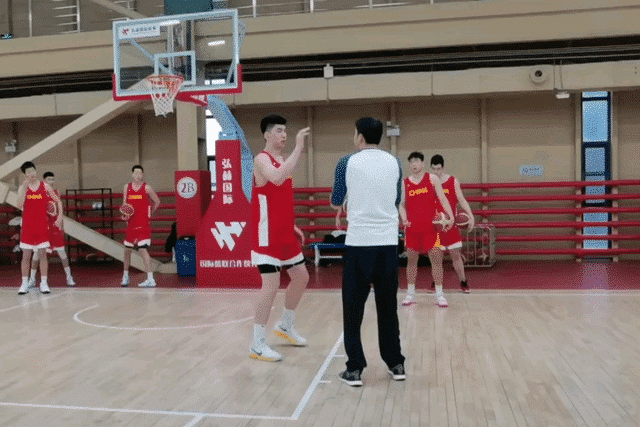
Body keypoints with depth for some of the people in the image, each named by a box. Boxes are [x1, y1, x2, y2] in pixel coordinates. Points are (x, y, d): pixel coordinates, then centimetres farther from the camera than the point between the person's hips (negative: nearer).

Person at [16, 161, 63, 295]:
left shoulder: (45, 186, 2)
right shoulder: (22, 188, 2)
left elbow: (58, 201, 8)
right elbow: (20, 205, -13)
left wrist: (60, 216, -2)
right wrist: (25, 187, -17)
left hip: (42, 226, 0)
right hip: (27, 226, 1)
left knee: (42, 254, 1)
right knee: (26, 255, 3)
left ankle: (44, 283, 6)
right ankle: (24, 284, 11)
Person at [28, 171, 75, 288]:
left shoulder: (56, 193, 8)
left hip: (54, 225, 2)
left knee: (61, 251, -1)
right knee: (37, 252, 3)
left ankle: (69, 277, 5)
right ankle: (32, 279, 15)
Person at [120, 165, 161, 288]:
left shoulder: (147, 188, -3)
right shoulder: (127, 187, 8)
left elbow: (157, 202, 8)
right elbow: (124, 204, 12)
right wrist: (125, 214, -6)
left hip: (143, 223, -5)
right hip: (131, 223, 5)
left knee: (142, 249, -15)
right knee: (127, 250, 13)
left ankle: (150, 279, -14)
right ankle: (125, 275, 33)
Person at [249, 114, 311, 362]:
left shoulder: (283, 161, 15)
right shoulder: (262, 159, -13)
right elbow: (277, 178, -36)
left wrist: (293, 227, 18)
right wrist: (298, 148, -34)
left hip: (285, 233, 9)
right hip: (268, 235, -9)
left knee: (301, 277, 15)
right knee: (271, 284, -10)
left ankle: (286, 326, 34)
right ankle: (257, 345, 1)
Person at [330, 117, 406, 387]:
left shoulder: (347, 163, -3)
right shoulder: (394, 163, 6)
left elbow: (335, 204, 8)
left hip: (359, 243, -3)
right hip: (388, 243, 3)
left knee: (353, 308, 6)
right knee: (388, 306, 13)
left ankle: (355, 369, 7)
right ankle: (396, 364, 20)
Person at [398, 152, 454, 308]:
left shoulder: (432, 179, 2)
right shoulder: (405, 183, 8)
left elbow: (442, 199, -2)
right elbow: (402, 204, 11)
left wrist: (450, 217, -14)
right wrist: (404, 218, -8)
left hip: (431, 226, -2)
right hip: (412, 227, 2)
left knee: (436, 258, -3)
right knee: (411, 259, 6)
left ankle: (439, 294, 4)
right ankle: (411, 293, 16)